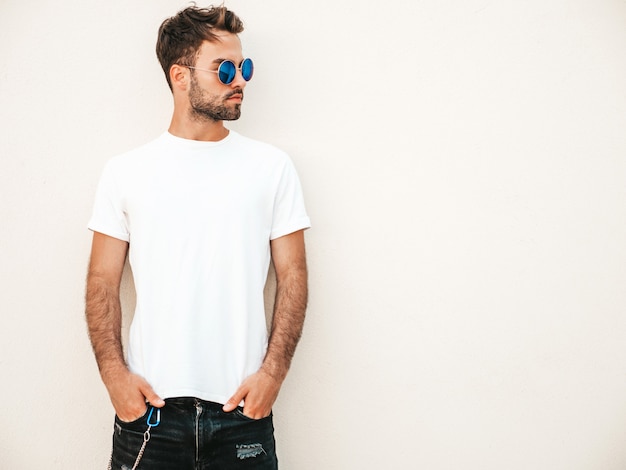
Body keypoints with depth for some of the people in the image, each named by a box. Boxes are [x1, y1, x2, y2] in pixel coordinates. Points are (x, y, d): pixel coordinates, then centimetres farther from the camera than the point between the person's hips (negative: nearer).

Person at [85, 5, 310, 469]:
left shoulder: (272, 166, 3)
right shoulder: (126, 171, 4)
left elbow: (292, 273, 3)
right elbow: (103, 281, 5)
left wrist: (273, 371, -6)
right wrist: (114, 373, -5)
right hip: (148, 403, 0)